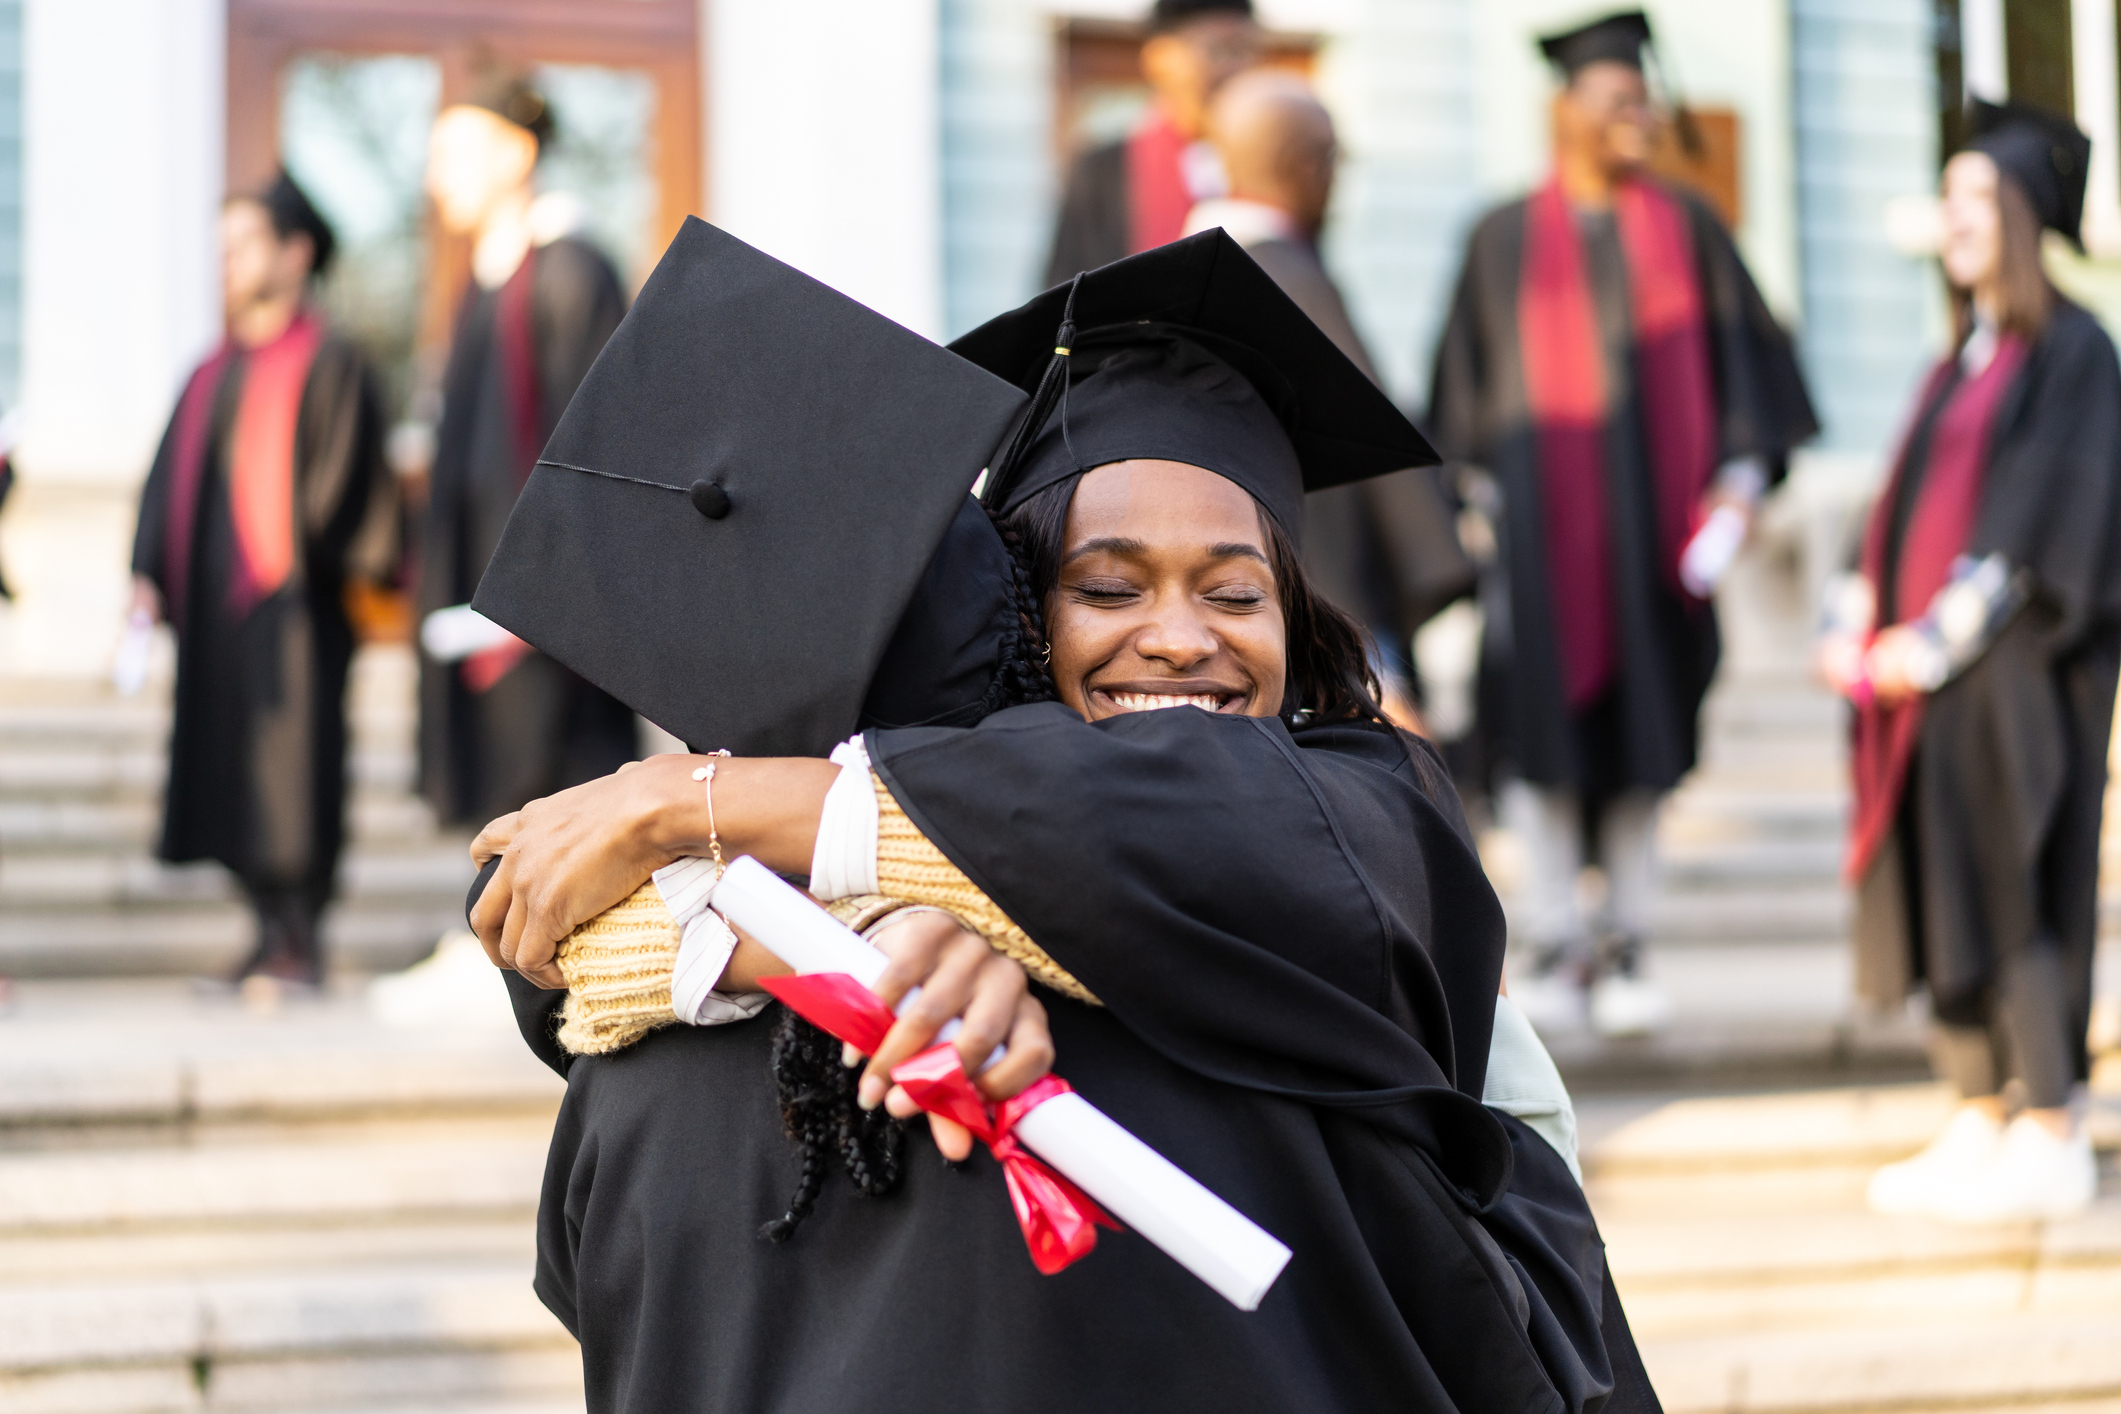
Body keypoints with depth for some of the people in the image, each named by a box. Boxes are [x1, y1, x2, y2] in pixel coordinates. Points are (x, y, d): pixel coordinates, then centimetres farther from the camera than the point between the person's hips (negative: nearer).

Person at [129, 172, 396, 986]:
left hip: (287, 604, -7)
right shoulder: (213, 374, 19)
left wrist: (296, 562, -17)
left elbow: (338, 479, -9)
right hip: (211, 606, 7)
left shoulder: (327, 364, -2)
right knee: (231, 773, 7)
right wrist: (148, 576, 5)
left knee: (290, 764, -6)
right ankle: (272, 935, 13)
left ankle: (301, 939, -1)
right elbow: (169, 478, 16)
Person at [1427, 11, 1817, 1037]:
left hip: (1654, 511, 1)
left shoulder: (1686, 229, 9)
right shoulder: (1505, 239, 6)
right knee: (1545, 721, -3)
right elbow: (1468, 382, 8)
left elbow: (1741, 356, 8)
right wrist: (1479, 492, 1)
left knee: (1642, 725, 2)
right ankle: (1553, 949, 3)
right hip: (1541, 515, -1)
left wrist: (1741, 472, -2)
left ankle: (1624, 947, 10)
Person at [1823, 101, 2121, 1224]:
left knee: (2015, 893, -5)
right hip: (1929, 669, 8)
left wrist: (1942, 638, -19)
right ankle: (1977, 1126, 15)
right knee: (1944, 892, 8)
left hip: (2017, 668, -8)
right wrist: (1858, 624, 3)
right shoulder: (1960, 361, 17)